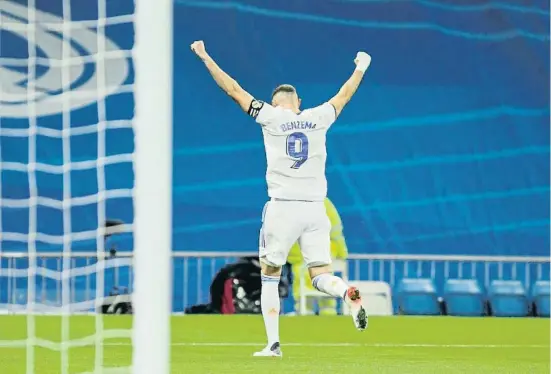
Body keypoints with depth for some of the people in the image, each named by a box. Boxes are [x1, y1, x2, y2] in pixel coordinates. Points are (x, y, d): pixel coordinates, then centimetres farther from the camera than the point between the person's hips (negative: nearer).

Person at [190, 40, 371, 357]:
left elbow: (233, 90, 4)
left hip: (282, 208, -3)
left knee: (270, 276, 10)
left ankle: (273, 343, 6)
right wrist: (361, 68, 43)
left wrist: (206, 58, 12)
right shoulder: (319, 118, 8)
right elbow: (344, 95, 25)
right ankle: (349, 294, -30)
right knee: (321, 276, 3)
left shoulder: (271, 117, 0)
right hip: (315, 209, 3)